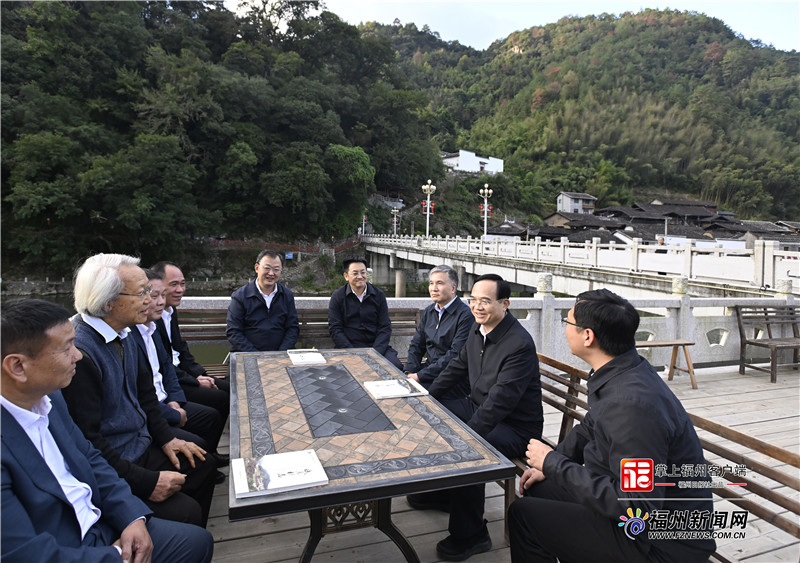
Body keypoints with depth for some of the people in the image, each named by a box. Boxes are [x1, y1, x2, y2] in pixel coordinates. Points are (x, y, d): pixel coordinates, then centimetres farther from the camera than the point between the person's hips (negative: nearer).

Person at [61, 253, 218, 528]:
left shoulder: (122, 335, 3)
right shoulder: (78, 352, -27)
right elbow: (86, 442, -26)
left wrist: (166, 438, 9)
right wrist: (146, 481, -23)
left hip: (141, 445, 10)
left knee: (204, 465, 14)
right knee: (186, 512, -18)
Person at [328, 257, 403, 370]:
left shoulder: (379, 295, 8)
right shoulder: (337, 296, 3)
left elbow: (385, 327, 5)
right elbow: (335, 329, -1)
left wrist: (375, 353, -11)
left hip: (376, 346, 2)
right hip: (349, 347, -1)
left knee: (397, 366, -24)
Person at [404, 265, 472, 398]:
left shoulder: (465, 315, -13)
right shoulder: (429, 311, 12)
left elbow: (455, 355, -19)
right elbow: (416, 345, 14)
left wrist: (420, 376, -19)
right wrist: (409, 372, -5)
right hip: (429, 367, 7)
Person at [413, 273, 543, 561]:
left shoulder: (520, 344, -27)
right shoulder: (479, 328, 0)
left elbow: (499, 402, -31)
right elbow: (458, 366, 13)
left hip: (513, 426, -9)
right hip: (478, 405, 10)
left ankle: (471, 536, -4)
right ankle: (439, 491, 28)